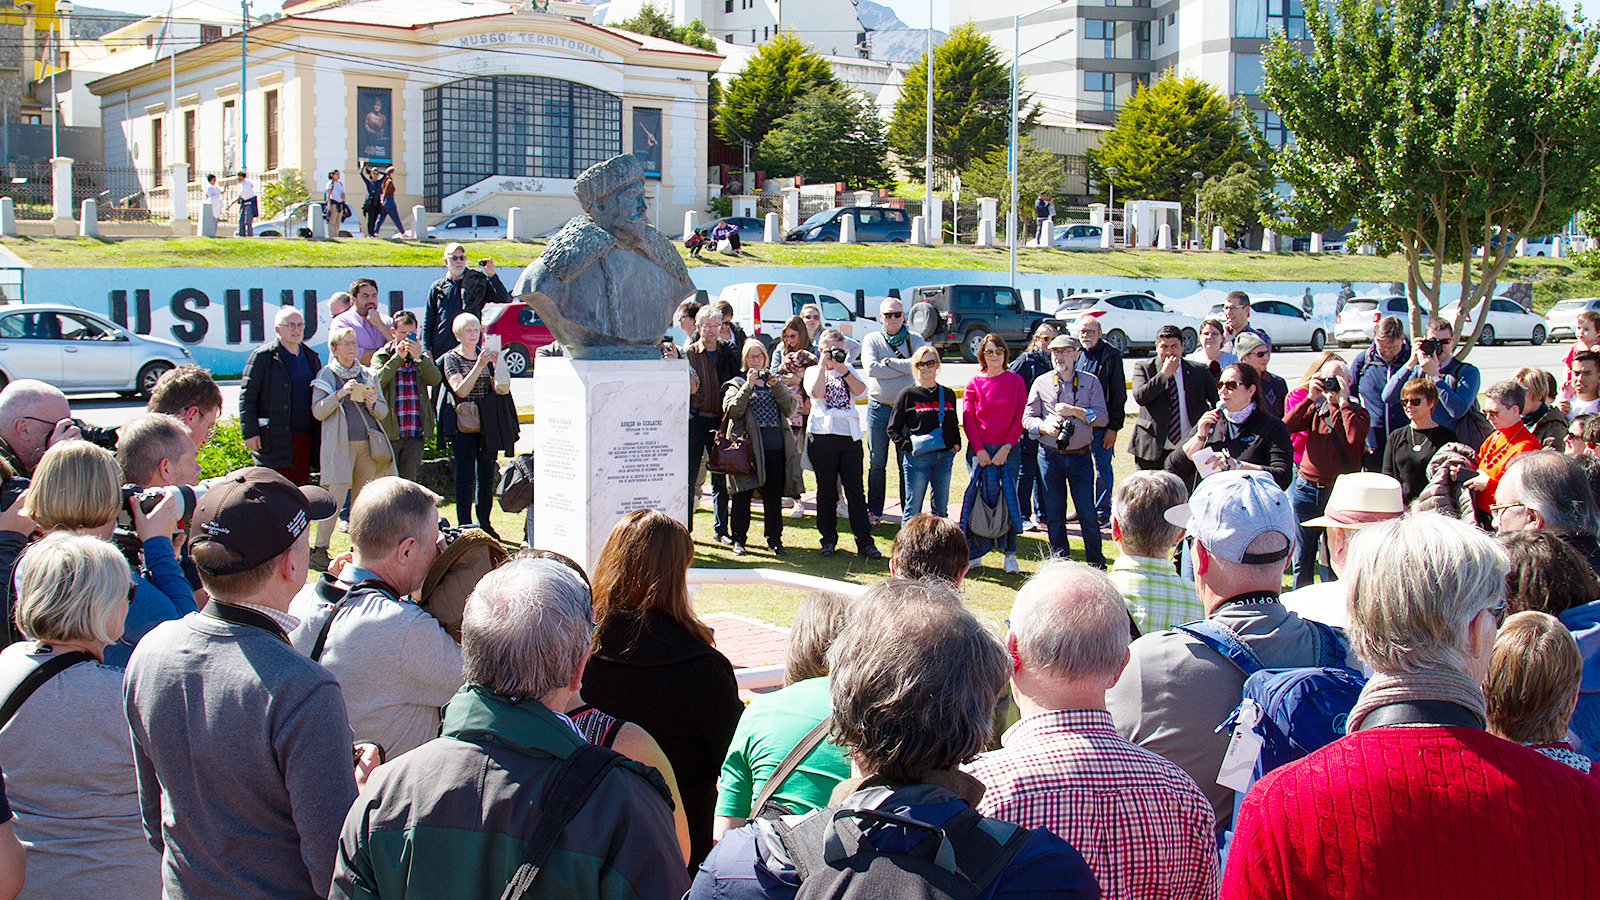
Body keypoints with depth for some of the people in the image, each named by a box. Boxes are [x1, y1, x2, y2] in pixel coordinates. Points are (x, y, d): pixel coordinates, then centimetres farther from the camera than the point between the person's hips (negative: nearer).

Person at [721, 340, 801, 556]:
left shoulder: (776, 382, 17)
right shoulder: (736, 384, 7)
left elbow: (790, 407, 3)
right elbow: (732, 411, -10)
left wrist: (776, 386, -11)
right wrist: (748, 387, -17)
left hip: (775, 448, 3)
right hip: (747, 447, -3)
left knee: (774, 496, 5)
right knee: (742, 495, 0)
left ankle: (775, 539, 13)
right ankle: (739, 540, 10)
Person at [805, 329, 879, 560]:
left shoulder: (848, 370, 18)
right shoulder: (813, 371, 10)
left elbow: (861, 391, -1)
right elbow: (816, 393, -12)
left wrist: (842, 369, -6)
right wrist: (823, 365, -8)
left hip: (850, 435, 2)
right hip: (823, 435, -2)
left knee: (855, 489, -2)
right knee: (826, 490, 4)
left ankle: (865, 542, -1)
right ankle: (829, 539, 15)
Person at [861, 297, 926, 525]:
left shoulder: (915, 340, 7)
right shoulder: (872, 340, 6)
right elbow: (871, 368, -12)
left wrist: (890, 362, -12)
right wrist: (905, 367, -11)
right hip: (878, 408, 0)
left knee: (908, 463, 1)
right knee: (876, 463, 5)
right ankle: (873, 512, 14)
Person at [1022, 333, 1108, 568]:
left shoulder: (1090, 382, 5)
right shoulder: (1041, 383, 6)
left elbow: (1101, 416, -2)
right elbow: (1027, 418, 5)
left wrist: (1075, 411, -15)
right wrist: (1045, 426, -14)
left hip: (1080, 456, -1)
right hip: (1050, 456, 1)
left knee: (1087, 513, -4)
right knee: (1054, 513, 6)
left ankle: (1096, 563, 8)